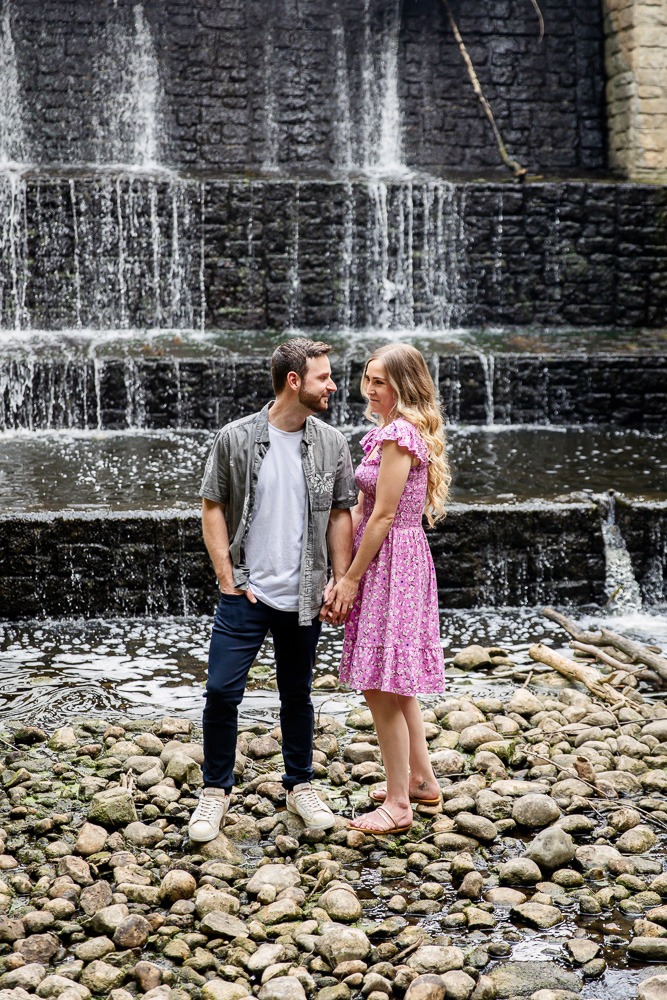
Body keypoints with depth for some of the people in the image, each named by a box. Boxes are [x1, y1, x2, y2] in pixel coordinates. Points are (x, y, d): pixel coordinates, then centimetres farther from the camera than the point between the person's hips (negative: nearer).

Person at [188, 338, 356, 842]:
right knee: (223, 690, -3)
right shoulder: (236, 439, -5)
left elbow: (340, 515, 6)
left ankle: (300, 786, 30)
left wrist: (341, 583, 0)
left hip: (304, 596, 2)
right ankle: (216, 790, 15)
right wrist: (228, 578, -6)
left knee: (297, 693, 14)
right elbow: (213, 508, -1)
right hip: (246, 594, -2)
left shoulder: (332, 444, 1)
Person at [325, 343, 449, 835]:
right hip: (402, 558, 10)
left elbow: (383, 516, -19)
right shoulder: (394, 431, 14)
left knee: (381, 685, -4)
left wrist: (351, 579, -14)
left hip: (390, 562, -10)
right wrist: (345, 571, 11)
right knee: (397, 682, 19)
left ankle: (398, 804, 4)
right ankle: (422, 780, 30)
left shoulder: (398, 435, -18)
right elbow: (364, 509, 14)